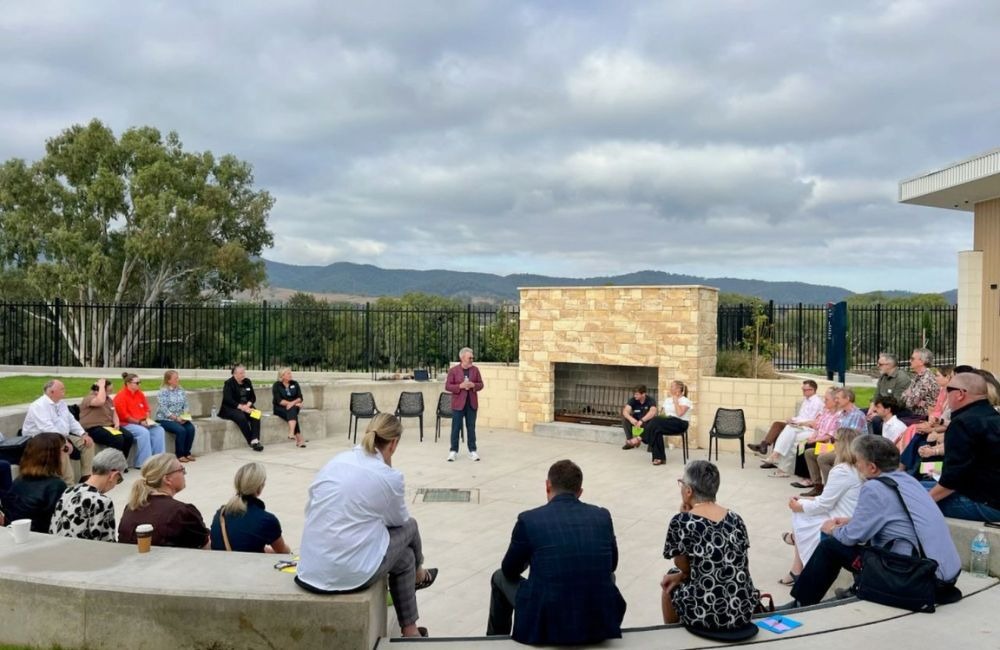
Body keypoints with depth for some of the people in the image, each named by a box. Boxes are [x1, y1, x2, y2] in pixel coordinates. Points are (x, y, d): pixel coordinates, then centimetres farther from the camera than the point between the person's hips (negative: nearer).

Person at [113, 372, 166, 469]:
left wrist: (148, 419, 0)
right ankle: (142, 463, -27)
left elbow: (146, 409, 19)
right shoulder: (121, 396, -9)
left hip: (143, 423, 7)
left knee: (159, 430, -15)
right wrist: (139, 422, -18)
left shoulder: (140, 394, 11)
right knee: (144, 432, -32)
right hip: (127, 424, -7)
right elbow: (123, 416, -14)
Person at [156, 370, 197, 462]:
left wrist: (186, 415, -10)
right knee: (181, 430, -30)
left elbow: (185, 405, 10)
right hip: (165, 419, -6)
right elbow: (164, 410, -17)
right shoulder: (163, 392, -9)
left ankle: (187, 452, -6)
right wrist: (176, 418, -22)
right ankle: (179, 455, -14)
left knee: (191, 428, -21)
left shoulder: (181, 390, 9)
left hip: (180, 419, 6)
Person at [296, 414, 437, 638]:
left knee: (405, 556, 28)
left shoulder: (336, 460, 4)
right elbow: (399, 520, 9)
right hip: (350, 574, -6)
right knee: (409, 526, 21)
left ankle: (409, 629, 44)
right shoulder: (389, 477, -10)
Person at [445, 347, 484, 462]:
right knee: (456, 428, 2)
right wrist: (460, 386, -18)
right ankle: (453, 451, 11)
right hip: (458, 403, -2)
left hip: (472, 403, 2)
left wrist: (473, 385, -13)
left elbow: (481, 384, 8)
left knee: (471, 427, 8)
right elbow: (447, 386, -5)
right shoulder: (453, 370, -4)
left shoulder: (475, 369, 5)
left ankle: (472, 451, 15)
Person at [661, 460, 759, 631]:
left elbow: (684, 566, 0)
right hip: (743, 612, 5)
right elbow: (723, 564, 12)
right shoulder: (735, 519, 4)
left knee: (670, 587, 26)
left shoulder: (681, 521, -13)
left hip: (704, 615, -5)